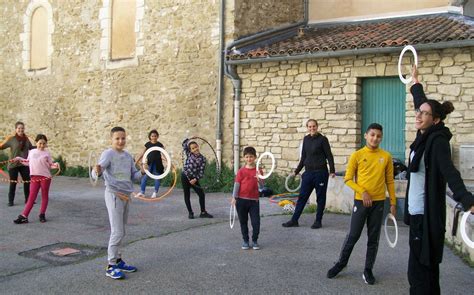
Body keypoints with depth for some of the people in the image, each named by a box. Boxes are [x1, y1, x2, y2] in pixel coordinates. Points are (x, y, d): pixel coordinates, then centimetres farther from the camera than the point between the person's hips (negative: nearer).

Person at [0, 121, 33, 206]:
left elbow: (31, 147, 20)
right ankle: (11, 201, 15)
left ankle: (27, 199, 21)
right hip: (13, 164, -4)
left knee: (27, 182, 8)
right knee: (13, 183, 4)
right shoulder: (11, 139, -9)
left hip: (24, 164, 4)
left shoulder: (26, 138, 4)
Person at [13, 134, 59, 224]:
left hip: (45, 177, -2)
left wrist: (55, 165, -18)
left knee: (45, 196, 7)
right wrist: (19, 159, 19)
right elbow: (28, 162, 23)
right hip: (34, 177, 2)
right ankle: (24, 216, 0)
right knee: (31, 197, 0)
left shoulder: (47, 153, 3)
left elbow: (50, 165, 0)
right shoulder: (31, 152, 11)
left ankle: (42, 214, 18)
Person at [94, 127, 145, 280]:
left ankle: (118, 260, 26)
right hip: (114, 195, -7)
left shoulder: (128, 156, 10)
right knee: (117, 232, -7)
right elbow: (99, 168, -25)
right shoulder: (108, 154, -10)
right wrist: (98, 171, -47)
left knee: (121, 232, 14)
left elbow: (133, 176, 11)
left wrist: (142, 172, -8)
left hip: (126, 195, 7)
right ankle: (111, 266, 3)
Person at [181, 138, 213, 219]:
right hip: (185, 177, -1)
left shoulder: (202, 158, -1)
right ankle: (190, 212, 18)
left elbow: (201, 172, -5)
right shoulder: (189, 154, -1)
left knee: (202, 194, -2)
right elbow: (184, 144, -2)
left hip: (194, 178, 1)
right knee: (187, 195, 5)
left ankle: (203, 212, 11)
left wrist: (195, 179, -15)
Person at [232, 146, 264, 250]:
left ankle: (255, 241, 16)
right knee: (243, 222, 10)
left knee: (256, 222, 0)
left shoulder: (258, 171, 0)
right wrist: (234, 198, -7)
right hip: (242, 200, 0)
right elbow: (237, 184, -2)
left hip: (254, 200, 0)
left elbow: (261, 187, -1)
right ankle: (245, 241, 22)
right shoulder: (241, 171, -2)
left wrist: (259, 179, -21)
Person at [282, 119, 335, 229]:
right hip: (308, 172, 5)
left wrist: (332, 171, -14)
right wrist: (297, 171, 18)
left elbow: (329, 156, -5)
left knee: (320, 197, 5)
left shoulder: (322, 139, -5)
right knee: (302, 197, 6)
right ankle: (294, 220, 10)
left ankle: (318, 221, 16)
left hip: (320, 172, -5)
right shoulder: (306, 139, 9)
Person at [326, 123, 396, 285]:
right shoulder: (357, 155, -3)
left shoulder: (386, 156, 2)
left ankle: (368, 270, 19)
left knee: (373, 238, 8)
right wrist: (362, 192, -14)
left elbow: (390, 181, 8)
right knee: (353, 235, 4)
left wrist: (393, 202, 5)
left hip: (378, 202, 2)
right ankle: (341, 263, 22)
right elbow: (348, 179, -2)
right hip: (360, 201, -2)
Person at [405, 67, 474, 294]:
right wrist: (415, 82, 41)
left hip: (427, 216, -9)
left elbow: (449, 171, -30)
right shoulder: (425, 136, 8)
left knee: (419, 274, -6)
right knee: (427, 270, 15)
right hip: (418, 213, 9)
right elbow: (422, 103, 26)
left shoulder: (437, 140, -15)